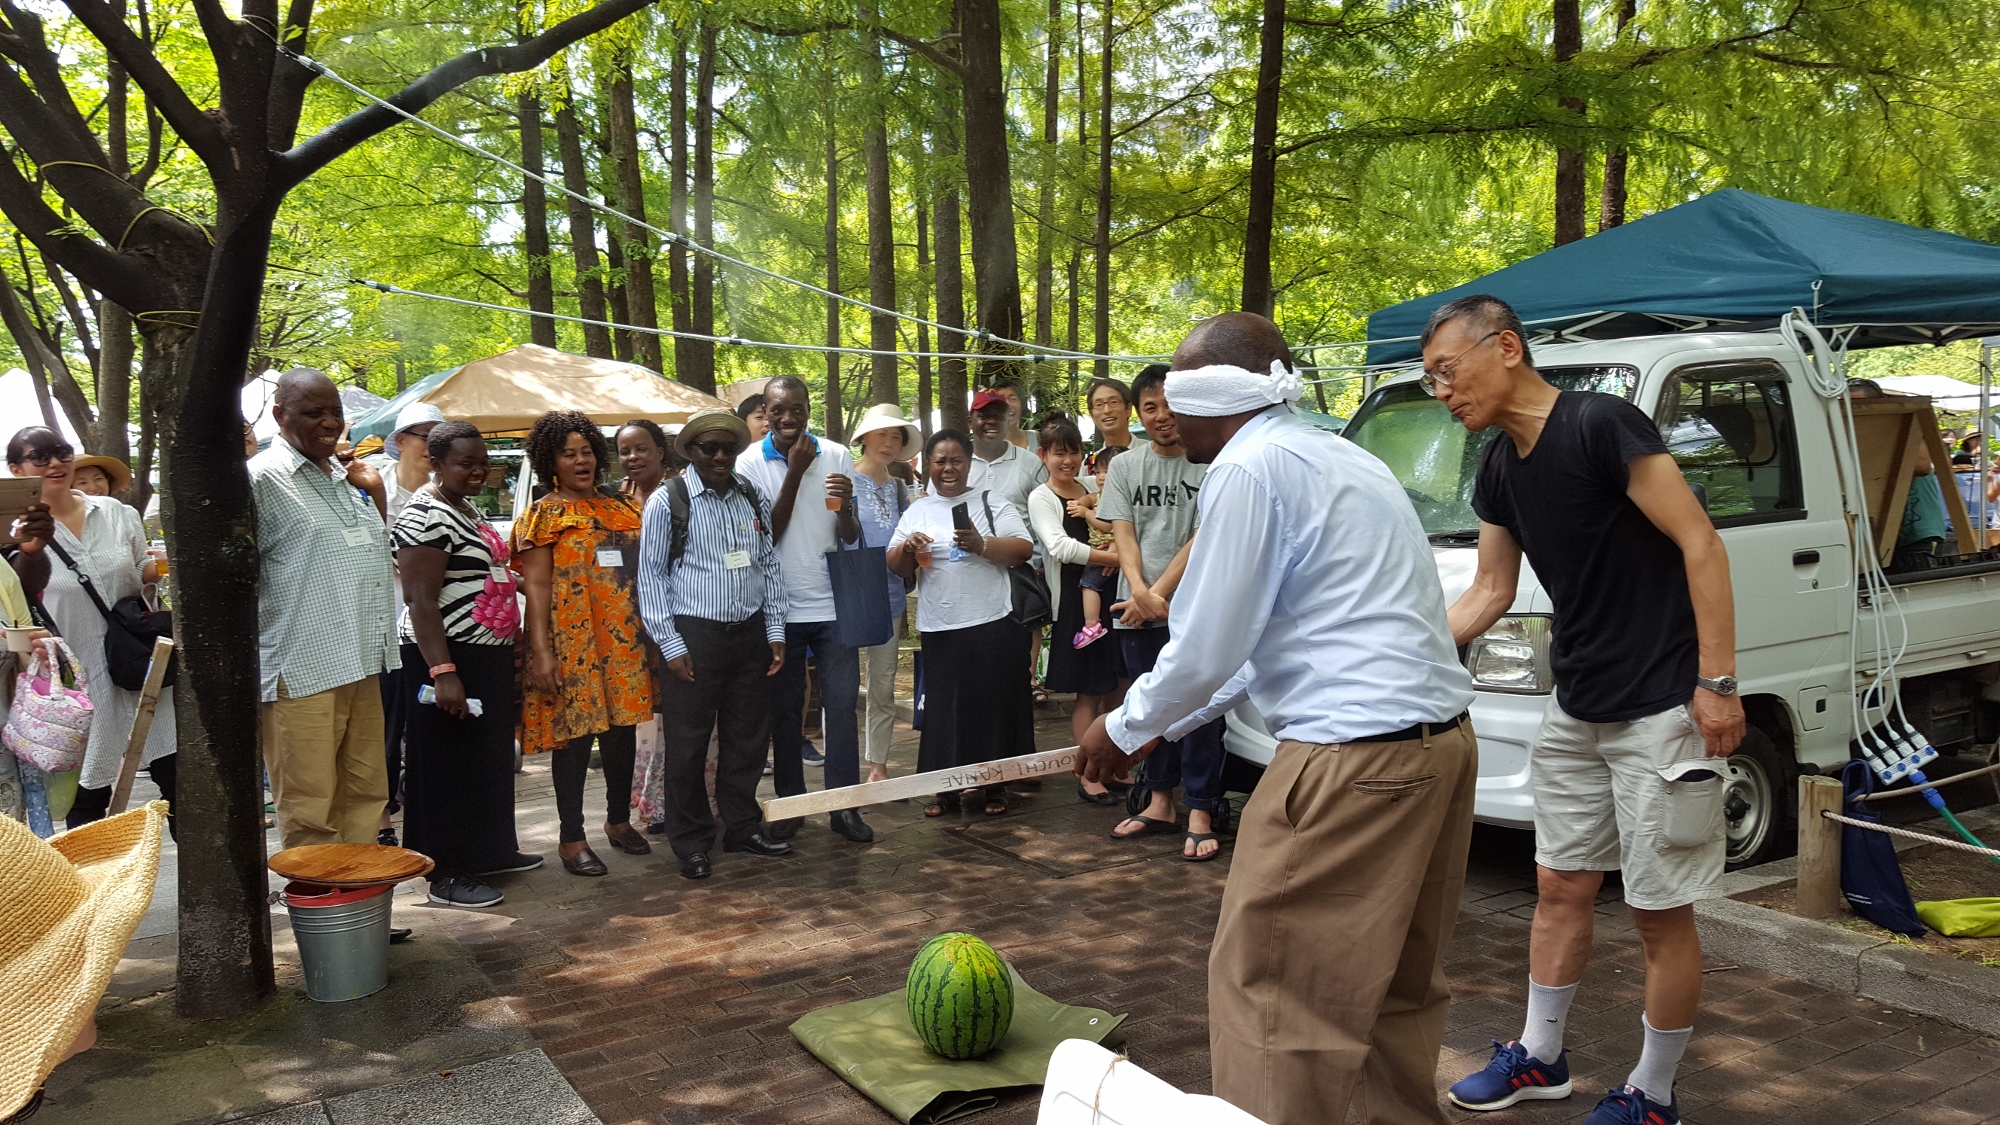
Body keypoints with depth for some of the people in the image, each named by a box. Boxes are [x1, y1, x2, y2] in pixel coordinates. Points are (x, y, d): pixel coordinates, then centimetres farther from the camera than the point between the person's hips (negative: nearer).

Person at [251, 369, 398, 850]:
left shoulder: (343, 474, 17)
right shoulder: (261, 479, -7)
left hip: (360, 666, 8)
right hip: (300, 673, -8)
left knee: (367, 795, 13)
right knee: (310, 811, -2)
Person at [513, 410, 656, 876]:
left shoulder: (620, 508, 14)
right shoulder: (543, 515, 0)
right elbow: (536, 586, -7)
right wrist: (541, 652, -16)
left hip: (624, 639, 5)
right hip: (573, 641, -5)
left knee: (622, 727, 10)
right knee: (575, 733, -1)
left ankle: (619, 820, 28)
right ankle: (571, 838, 10)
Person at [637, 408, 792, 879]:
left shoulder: (751, 497, 9)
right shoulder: (668, 501, -5)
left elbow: (770, 565, 14)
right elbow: (652, 575, -5)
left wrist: (775, 631, 9)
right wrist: (670, 645, -9)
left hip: (749, 632, 5)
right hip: (694, 635, -4)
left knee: (747, 737, 12)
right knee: (688, 744, 2)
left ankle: (743, 826, 27)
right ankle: (691, 843, 15)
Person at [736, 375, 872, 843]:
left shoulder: (837, 456, 1)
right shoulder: (751, 464, -5)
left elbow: (851, 538, 1)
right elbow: (767, 535, -10)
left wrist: (846, 506, -21)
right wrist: (794, 473, -16)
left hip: (833, 605, 1)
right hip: (782, 608, -1)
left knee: (842, 705, 1)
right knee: (785, 709, 8)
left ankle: (843, 806, 9)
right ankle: (790, 803, 21)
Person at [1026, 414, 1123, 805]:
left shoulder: (1092, 491, 13)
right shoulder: (1040, 498, -6)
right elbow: (1060, 547, -20)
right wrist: (1117, 557, -24)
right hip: (1073, 599, -6)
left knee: (1112, 688, 9)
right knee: (1090, 692, -3)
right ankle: (1088, 778, 6)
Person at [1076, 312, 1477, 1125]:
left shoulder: (1249, 468, -10)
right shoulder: (1339, 458, 19)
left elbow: (1206, 650, -9)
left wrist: (1123, 729, 8)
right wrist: (1162, 727, 25)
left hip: (1354, 756, -10)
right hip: (1439, 738, 10)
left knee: (1265, 983, 0)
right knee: (1396, 980, 20)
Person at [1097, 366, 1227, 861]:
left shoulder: (1211, 464, -4)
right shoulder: (1124, 466, 10)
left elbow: (1204, 538, -9)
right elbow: (1123, 535, 3)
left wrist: (1160, 595, -13)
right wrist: (1140, 592, -13)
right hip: (1135, 612, 4)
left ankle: (1200, 815, 3)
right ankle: (1159, 804, 24)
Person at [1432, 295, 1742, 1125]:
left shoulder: (1600, 425, -18)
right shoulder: (1499, 471, 7)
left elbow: (1700, 546, -18)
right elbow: (1489, 593, 13)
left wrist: (1718, 683, -20)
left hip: (1661, 709, -8)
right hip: (1575, 710, 8)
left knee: (1661, 912, 4)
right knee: (1559, 886, 16)